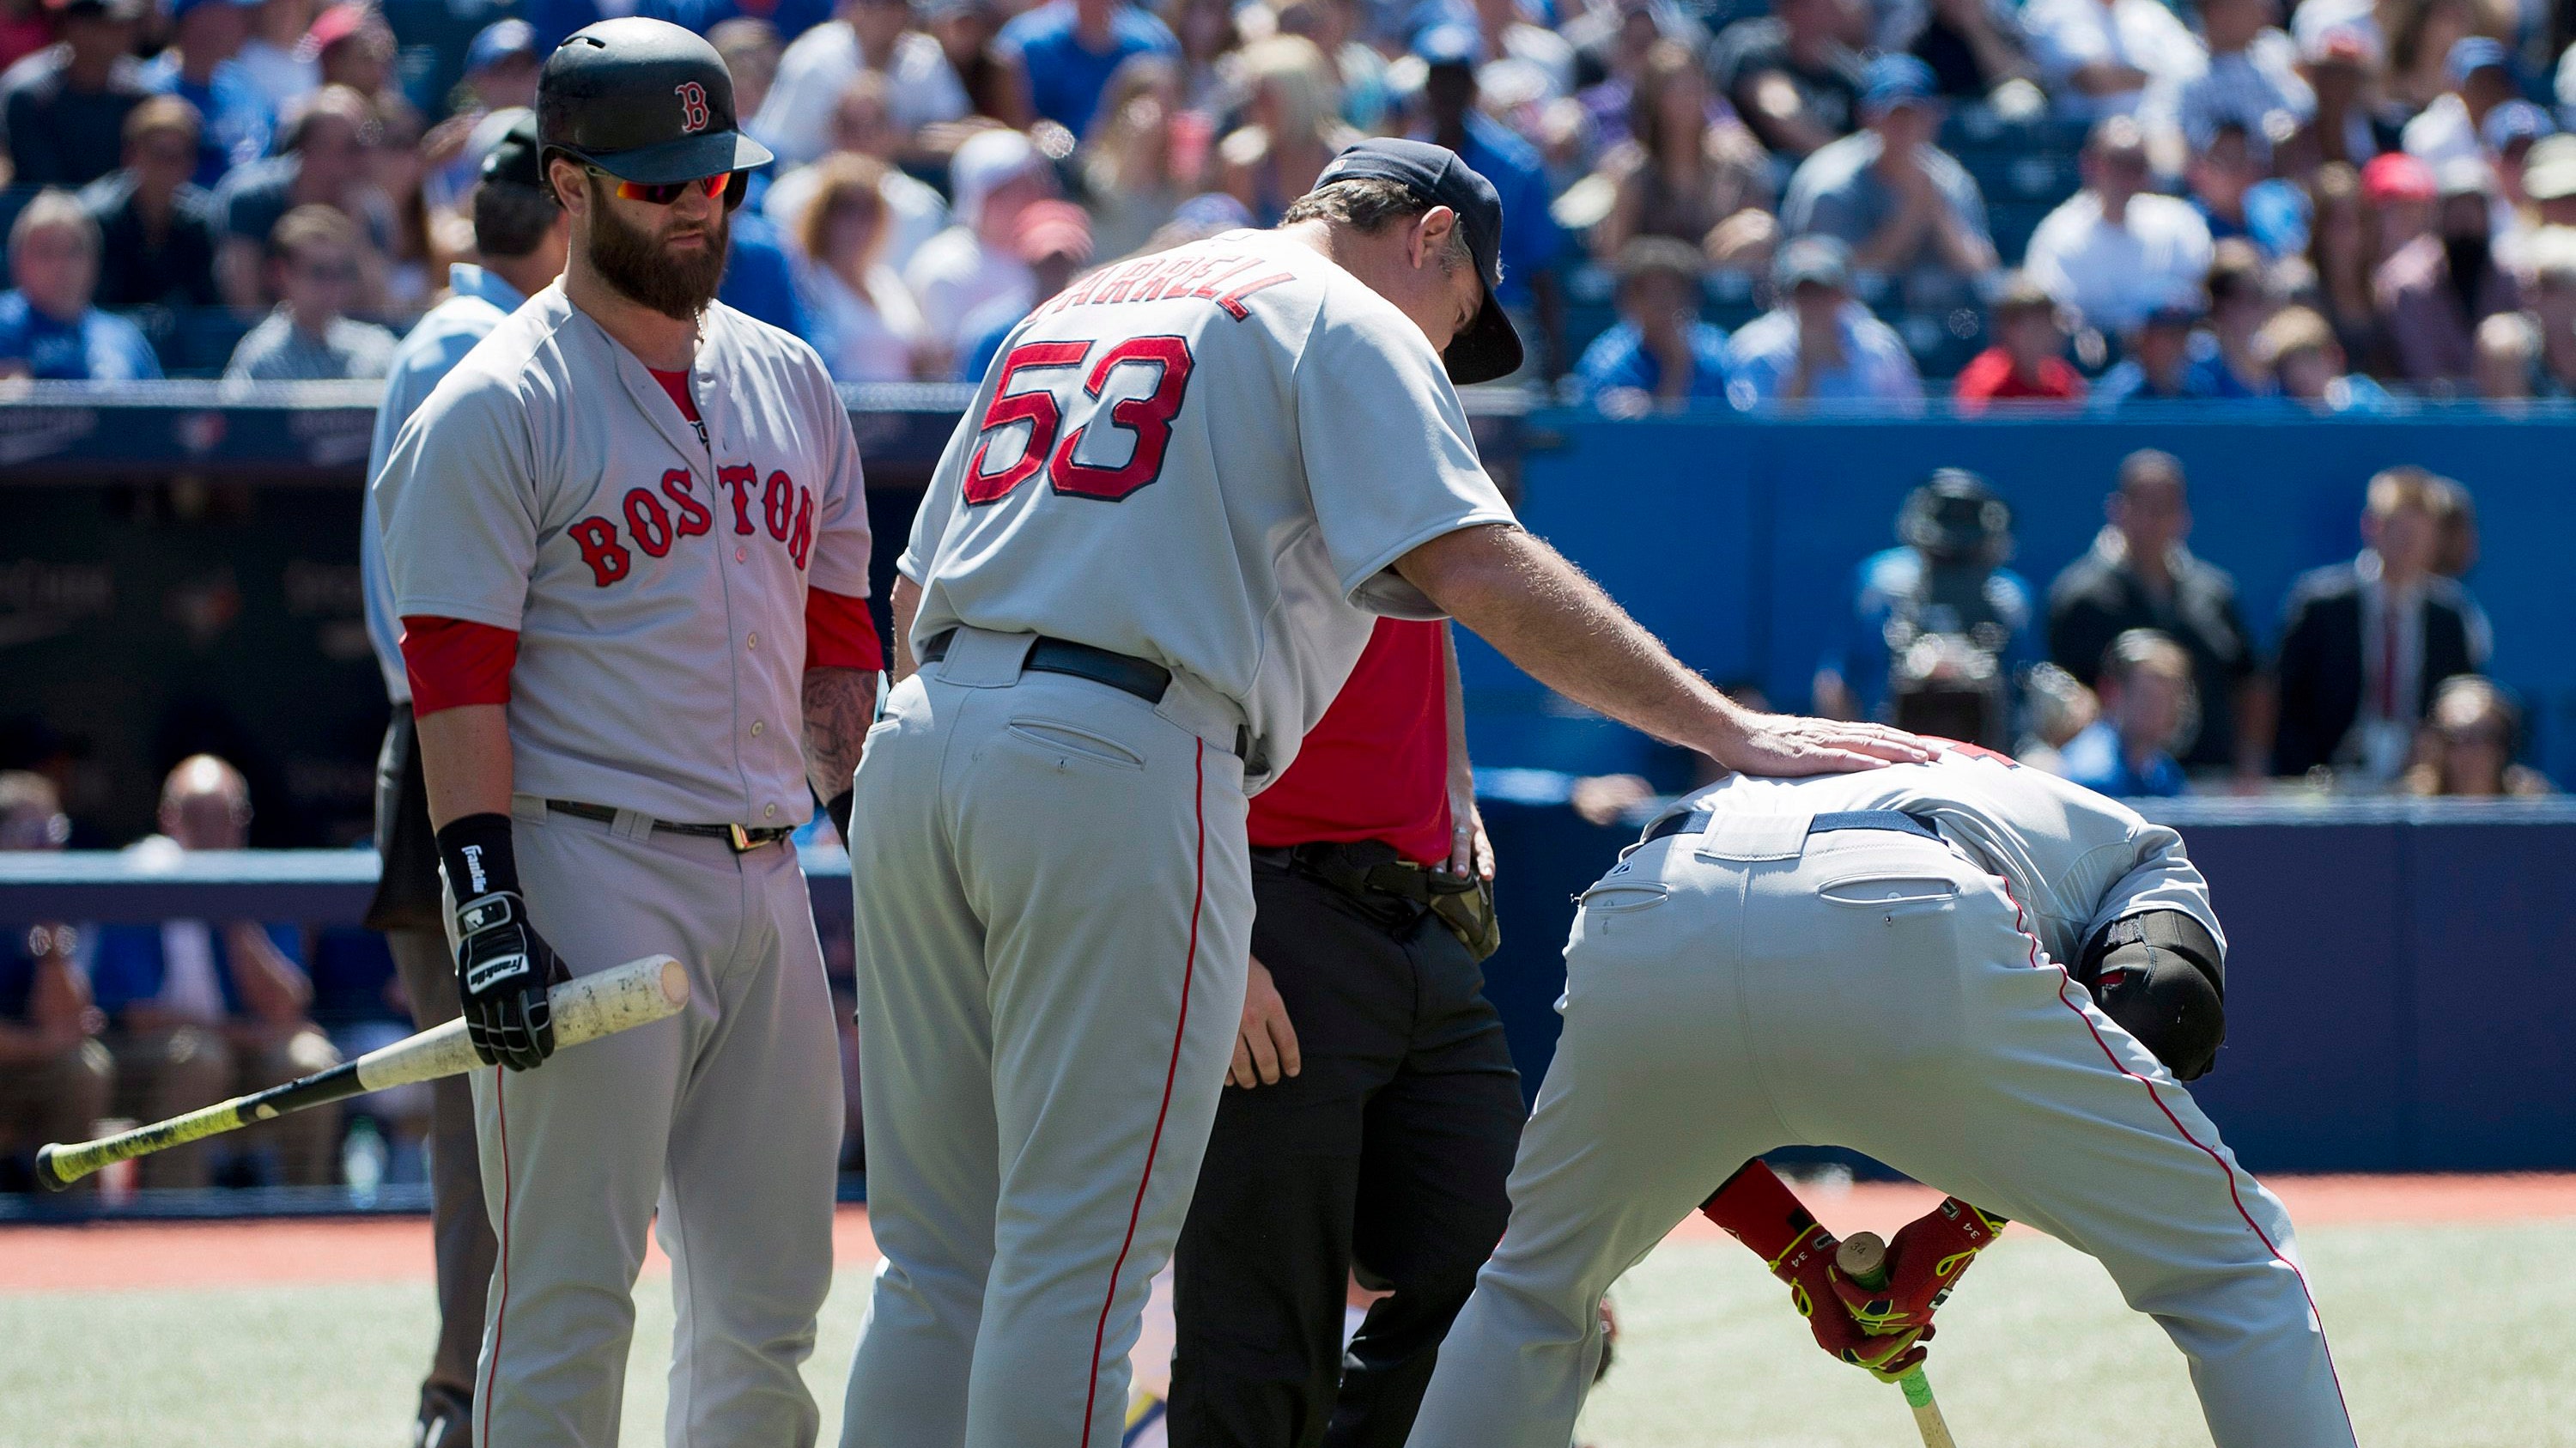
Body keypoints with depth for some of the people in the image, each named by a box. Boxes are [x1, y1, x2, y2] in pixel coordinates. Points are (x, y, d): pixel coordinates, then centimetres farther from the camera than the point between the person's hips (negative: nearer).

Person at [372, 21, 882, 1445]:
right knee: (568, 1301, -9)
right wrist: (487, 906, -18)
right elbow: (454, 678, -10)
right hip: (588, 880, -7)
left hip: (766, 882, 7)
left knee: (769, 1302, 7)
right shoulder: (495, 409, -5)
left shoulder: (791, 385, 16)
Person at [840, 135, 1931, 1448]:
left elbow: (914, 598, 25)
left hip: (915, 744, 7)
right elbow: (1482, 571, -10)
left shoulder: (1074, 303, 28)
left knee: (939, 1266, 11)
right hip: (1114, 767, -7)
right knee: (1077, 1261, -6)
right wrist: (1735, 734, -10)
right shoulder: (1349, 321, 5)